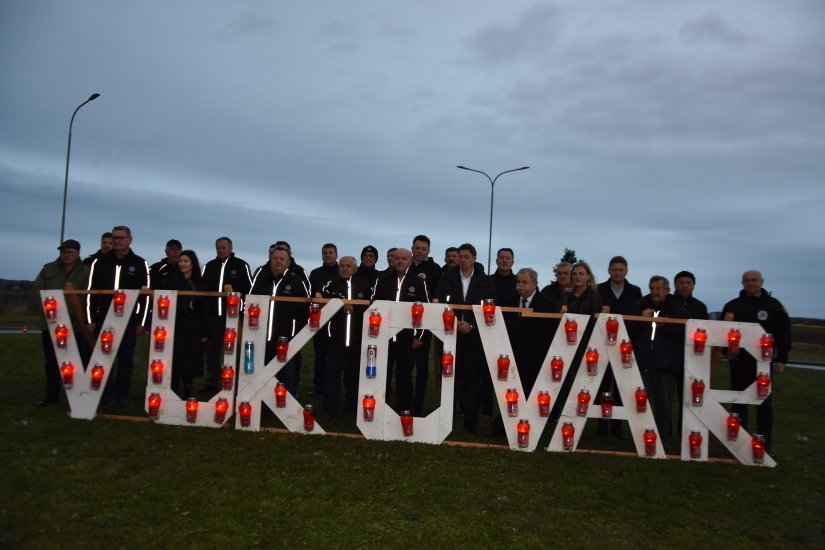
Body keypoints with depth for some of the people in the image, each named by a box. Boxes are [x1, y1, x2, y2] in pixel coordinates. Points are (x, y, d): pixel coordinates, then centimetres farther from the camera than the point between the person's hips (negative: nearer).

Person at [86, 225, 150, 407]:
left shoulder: (140, 264, 1)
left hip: (129, 320, -1)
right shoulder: (100, 261, 5)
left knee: (126, 359, 5)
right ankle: (104, 396, 13)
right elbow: (91, 292, 6)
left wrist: (141, 322, -4)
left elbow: (145, 296, 0)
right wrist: (90, 319, 0)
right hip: (103, 318, 2)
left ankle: (121, 396, 14)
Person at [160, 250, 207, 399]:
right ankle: (173, 392, 9)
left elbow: (203, 308, 8)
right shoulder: (170, 280, 1)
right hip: (175, 326, -2)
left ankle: (187, 393, 15)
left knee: (190, 361, 6)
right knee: (174, 361, -1)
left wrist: (204, 331, 5)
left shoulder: (199, 282, 9)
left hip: (193, 328, 2)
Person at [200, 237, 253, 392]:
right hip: (213, 314, 4)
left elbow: (250, 289, -2)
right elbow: (202, 290, 13)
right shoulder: (209, 266, 13)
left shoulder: (241, 265, 0)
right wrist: (204, 313, 5)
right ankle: (212, 382, 15)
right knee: (212, 349, 7)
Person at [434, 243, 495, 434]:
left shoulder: (485, 281, 5)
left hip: (475, 335, -1)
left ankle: (471, 419, 5)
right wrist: (455, 322, -10)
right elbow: (439, 303, 2)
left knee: (473, 377, -2)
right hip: (451, 333, 1)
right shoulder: (447, 279, 8)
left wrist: (471, 325, -9)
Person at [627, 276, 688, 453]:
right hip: (642, 364, 2)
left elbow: (684, 334, -2)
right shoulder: (639, 307, 11)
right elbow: (627, 331, 5)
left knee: (663, 405, -1)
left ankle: (664, 441, 7)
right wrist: (641, 319, -11)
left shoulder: (678, 309, 7)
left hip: (666, 366, -2)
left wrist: (664, 325, -14)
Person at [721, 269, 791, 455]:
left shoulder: (774, 305, 1)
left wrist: (781, 359, -3)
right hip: (739, 361, 1)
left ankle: (765, 444, 12)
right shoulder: (732, 306, 4)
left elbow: (784, 333, 1)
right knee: (739, 401, 8)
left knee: (764, 402, 4)